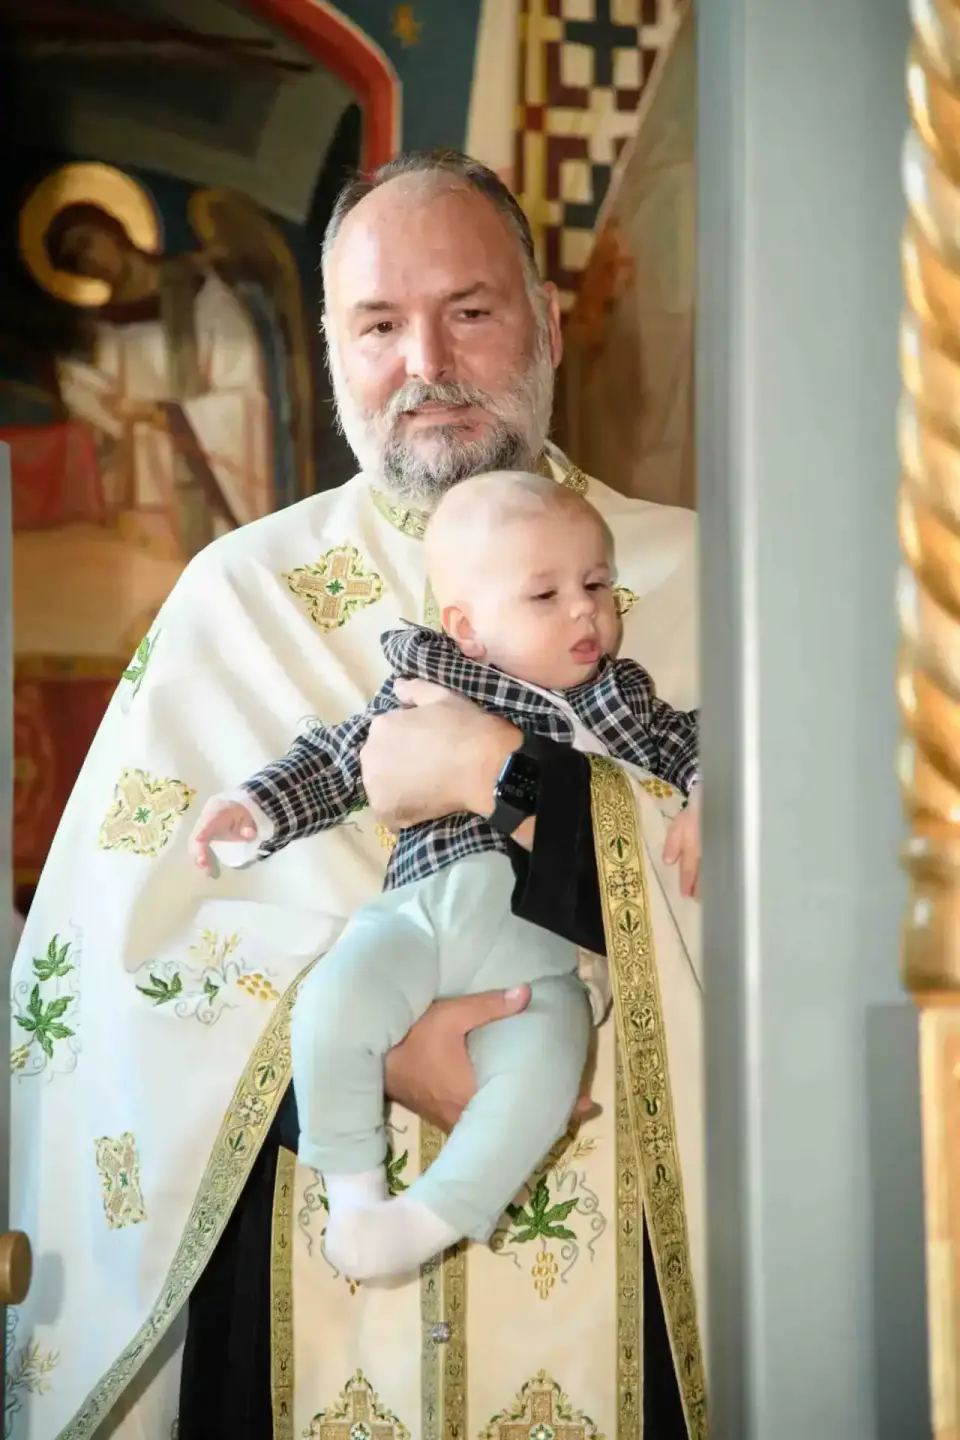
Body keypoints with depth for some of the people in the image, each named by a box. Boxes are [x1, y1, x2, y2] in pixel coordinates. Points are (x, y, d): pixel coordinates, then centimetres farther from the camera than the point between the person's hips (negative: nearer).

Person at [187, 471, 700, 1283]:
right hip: (427, 903, 0)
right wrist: (256, 810, 8)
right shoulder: (428, 682, 14)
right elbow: (337, 760, 19)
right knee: (332, 1009, -26)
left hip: (544, 942, 0)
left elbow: (692, 746, 21)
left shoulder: (622, 699, 19)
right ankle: (353, 1186, -3)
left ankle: (430, 1216, -11)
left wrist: (707, 798, -1)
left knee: (539, 1074, -27)